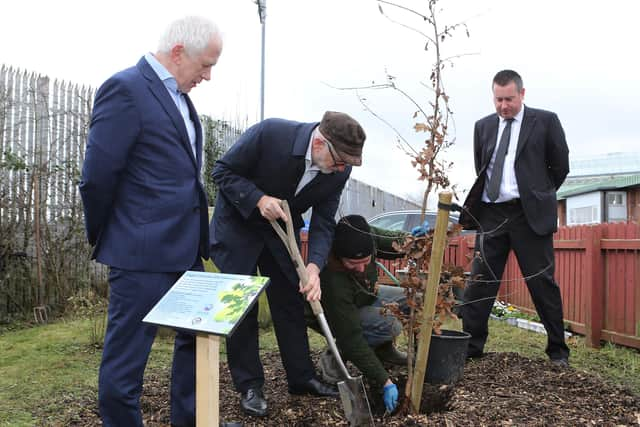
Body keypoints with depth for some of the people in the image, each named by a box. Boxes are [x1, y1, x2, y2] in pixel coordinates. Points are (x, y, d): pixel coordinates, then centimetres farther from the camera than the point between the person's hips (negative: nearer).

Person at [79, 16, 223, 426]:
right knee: (127, 355, 5)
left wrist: (198, 233, 12)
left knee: (196, 339, 21)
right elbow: (98, 176, -15)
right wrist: (104, 236, -2)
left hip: (185, 248, 10)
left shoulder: (178, 94, 12)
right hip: (144, 252, -9)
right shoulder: (126, 89, -15)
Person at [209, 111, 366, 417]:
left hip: (281, 227, 4)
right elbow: (223, 171, -20)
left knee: (291, 301, 7)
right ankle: (249, 386, 10)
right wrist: (259, 200, -33)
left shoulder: (339, 170, -18)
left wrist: (314, 266, -26)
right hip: (238, 223, -4)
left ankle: (301, 378, 21)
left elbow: (323, 222, -11)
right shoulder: (269, 133, -31)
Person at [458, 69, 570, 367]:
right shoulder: (483, 126, 12)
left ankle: (558, 349, 16)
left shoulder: (545, 121, 2)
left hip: (530, 214, -3)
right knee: (480, 281, 2)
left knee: (542, 282, 3)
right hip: (491, 214, 3)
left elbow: (560, 167, 6)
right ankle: (471, 346, 9)